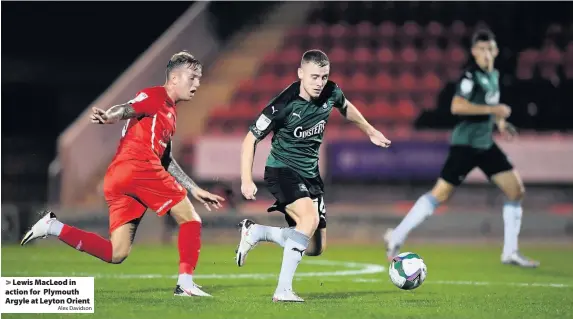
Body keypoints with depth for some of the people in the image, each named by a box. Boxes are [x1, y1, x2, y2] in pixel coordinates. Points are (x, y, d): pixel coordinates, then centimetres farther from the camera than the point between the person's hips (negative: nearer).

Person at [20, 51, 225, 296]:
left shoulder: (169, 111, 31)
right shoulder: (156, 96, 2)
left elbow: (166, 160, 36)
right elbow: (127, 109, -18)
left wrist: (195, 190, 37)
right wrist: (107, 117, -41)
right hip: (139, 168, -9)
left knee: (115, 254, 1)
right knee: (190, 219, 2)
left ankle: (53, 227, -2)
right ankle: (185, 283, -3)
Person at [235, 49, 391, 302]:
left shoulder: (330, 93, -6)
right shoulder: (284, 105, -22)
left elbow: (346, 107, 20)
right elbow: (250, 140, -13)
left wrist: (370, 131, 32)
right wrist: (246, 181, -22)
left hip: (310, 174, 7)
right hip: (282, 170, -7)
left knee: (316, 248, 6)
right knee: (310, 217, -33)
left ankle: (254, 232, 22)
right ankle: (283, 290, -31)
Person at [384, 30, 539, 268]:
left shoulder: (494, 75, 11)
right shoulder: (471, 76, -14)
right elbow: (457, 106, -26)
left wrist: (499, 121, 11)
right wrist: (492, 110, -25)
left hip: (486, 144, 8)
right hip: (465, 143, -8)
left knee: (516, 190, 2)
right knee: (441, 194, -9)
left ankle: (510, 252, 7)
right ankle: (396, 237, 2)